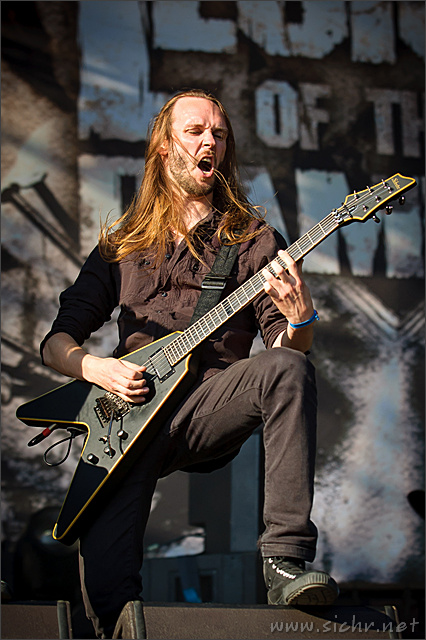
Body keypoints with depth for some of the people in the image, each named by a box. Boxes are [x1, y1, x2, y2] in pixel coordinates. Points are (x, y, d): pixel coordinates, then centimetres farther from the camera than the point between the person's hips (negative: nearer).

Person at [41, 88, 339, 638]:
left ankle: (286, 560, -34)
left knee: (287, 369, -35)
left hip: (211, 408, 0)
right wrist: (94, 368, -5)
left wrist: (299, 321, -18)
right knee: (105, 583, -26)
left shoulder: (253, 239, 15)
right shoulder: (121, 245, 19)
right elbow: (56, 341, 18)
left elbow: (285, 350, 6)